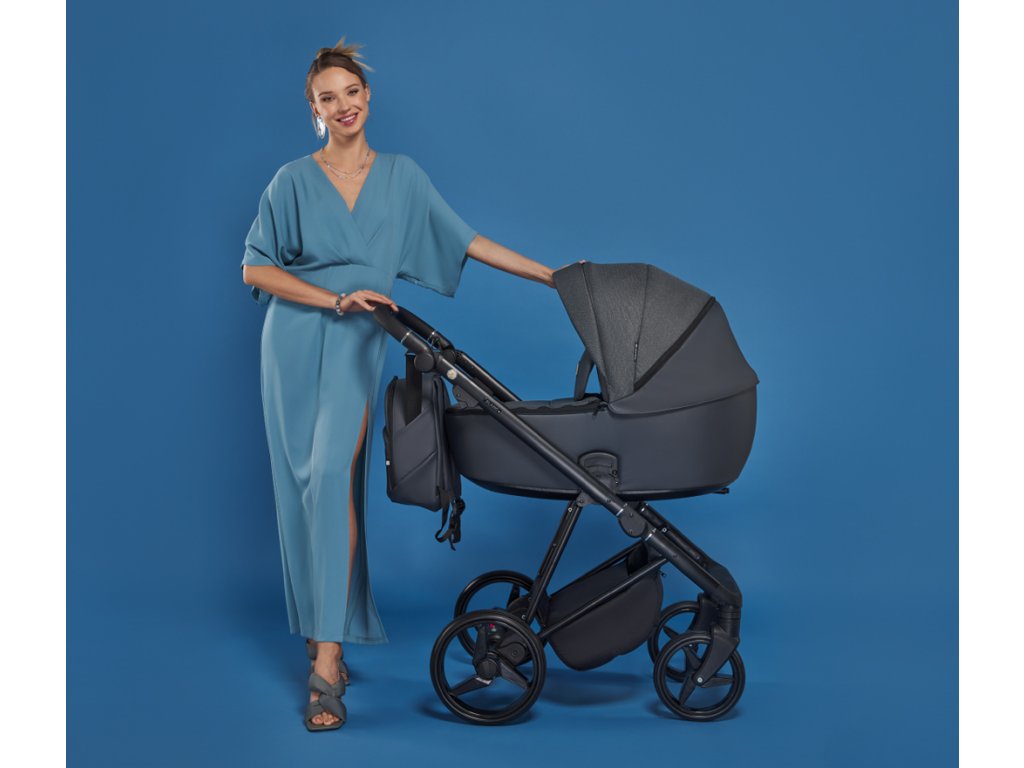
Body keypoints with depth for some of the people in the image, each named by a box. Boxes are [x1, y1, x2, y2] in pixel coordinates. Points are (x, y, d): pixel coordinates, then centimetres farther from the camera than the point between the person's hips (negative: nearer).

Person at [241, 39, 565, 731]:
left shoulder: (401, 176, 10)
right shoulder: (294, 180, 5)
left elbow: (466, 242, 12)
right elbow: (255, 269, 1)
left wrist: (551, 275, 10)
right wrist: (336, 297, -10)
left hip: (357, 345, -1)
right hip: (295, 342, 1)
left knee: (333, 474, -18)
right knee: (303, 484, 3)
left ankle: (327, 659, -19)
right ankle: (320, 627, 18)